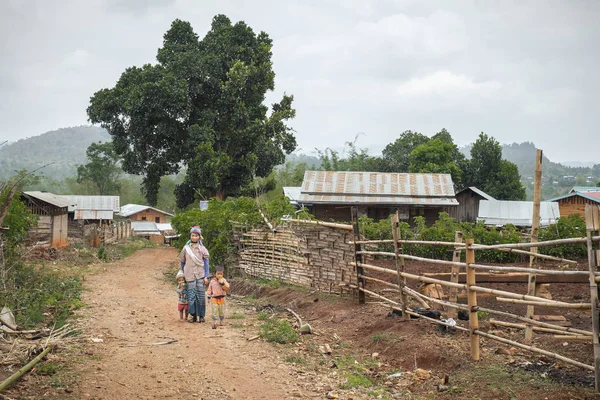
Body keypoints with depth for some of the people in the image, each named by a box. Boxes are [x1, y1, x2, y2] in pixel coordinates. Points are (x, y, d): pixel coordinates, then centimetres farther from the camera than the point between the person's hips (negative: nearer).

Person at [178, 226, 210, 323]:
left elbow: (206, 263, 4)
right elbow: (182, 261, 16)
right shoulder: (186, 248, 7)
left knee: (201, 295, -3)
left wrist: (206, 276, -3)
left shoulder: (202, 248, 5)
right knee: (191, 295, -3)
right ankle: (194, 316, 5)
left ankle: (201, 316, 6)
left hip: (200, 275, -1)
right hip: (190, 275, 1)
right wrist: (183, 274, 15)